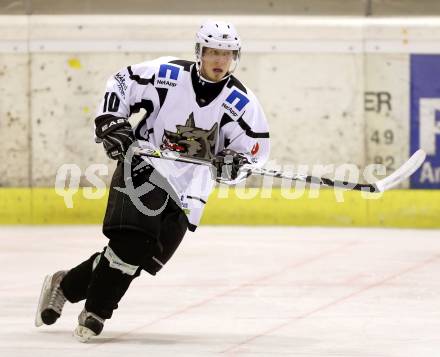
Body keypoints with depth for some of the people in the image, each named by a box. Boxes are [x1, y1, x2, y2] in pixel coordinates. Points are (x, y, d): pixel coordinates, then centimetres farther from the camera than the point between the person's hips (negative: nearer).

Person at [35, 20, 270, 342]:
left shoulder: (242, 103, -7)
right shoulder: (167, 74, -10)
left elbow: (256, 148, -1)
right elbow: (120, 83, 3)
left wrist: (233, 164, -20)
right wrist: (111, 121, -8)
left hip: (187, 191, 3)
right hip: (143, 168, -3)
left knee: (142, 255, -4)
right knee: (132, 239, -23)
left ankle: (67, 285, 13)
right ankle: (95, 312, -12)